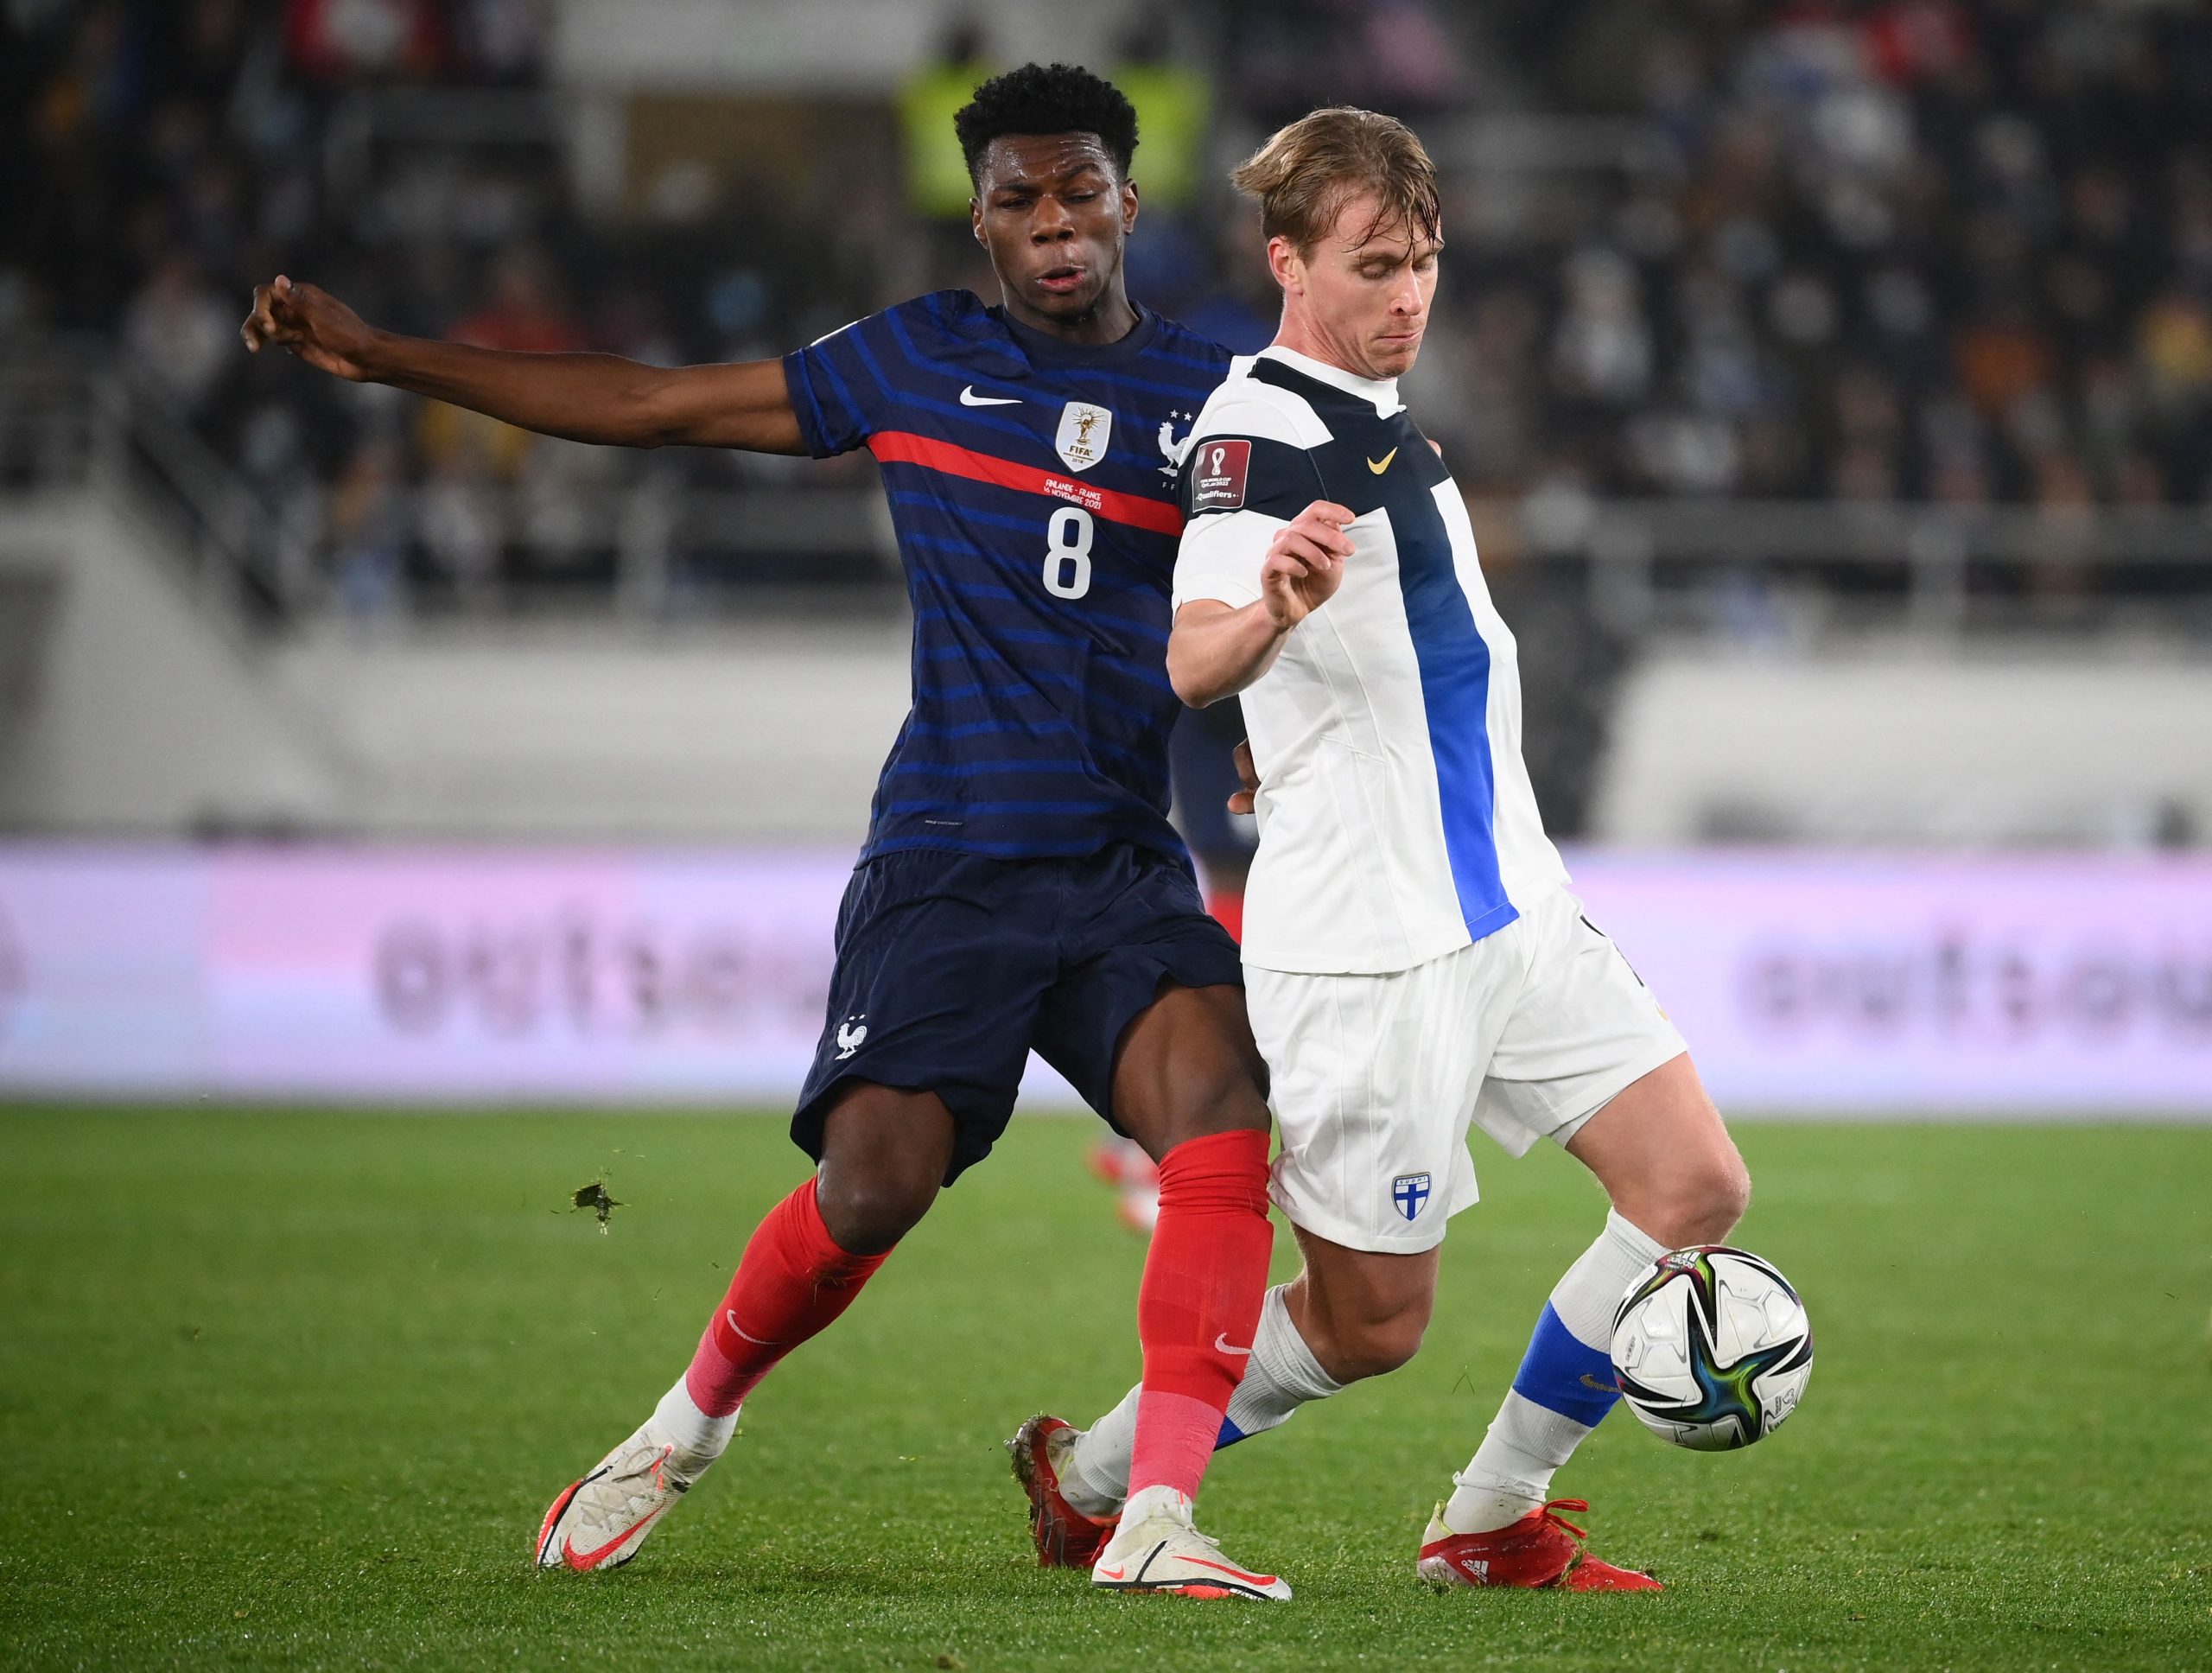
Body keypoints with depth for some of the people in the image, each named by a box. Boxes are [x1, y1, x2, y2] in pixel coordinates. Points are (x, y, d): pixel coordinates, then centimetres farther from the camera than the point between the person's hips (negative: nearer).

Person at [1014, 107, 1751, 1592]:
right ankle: (1089, 1482, 20)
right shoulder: (1255, 432, -15)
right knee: (1372, 1325, -1)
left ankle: (1493, 1524, 9)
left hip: (1511, 910, 8)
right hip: (1368, 949, -8)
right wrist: (1265, 611, -54)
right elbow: (1193, 661, -35)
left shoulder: (1383, 423, 14)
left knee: (1699, 1189, -2)